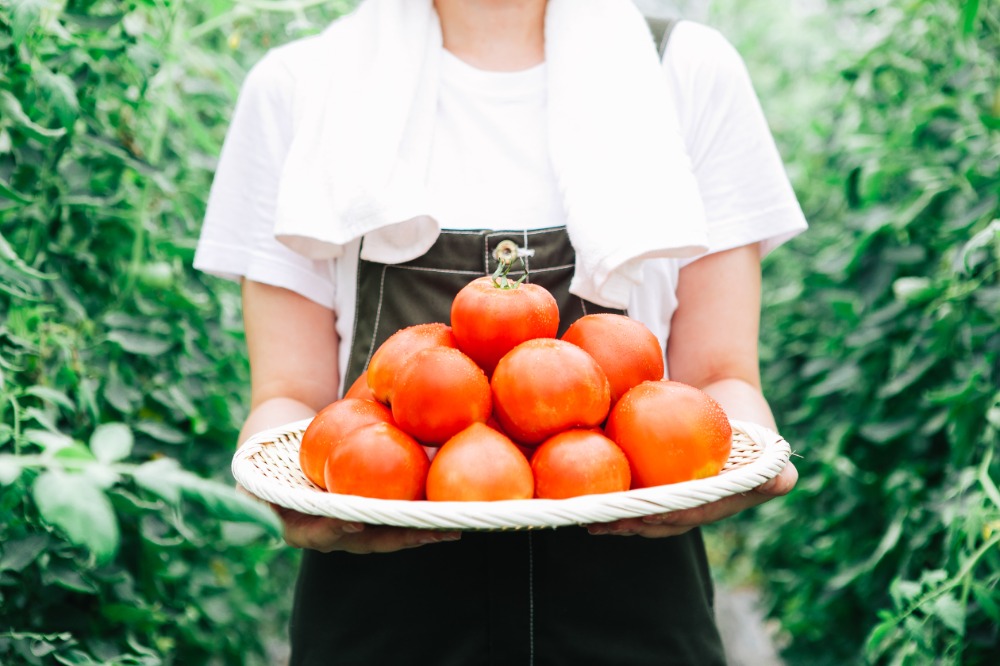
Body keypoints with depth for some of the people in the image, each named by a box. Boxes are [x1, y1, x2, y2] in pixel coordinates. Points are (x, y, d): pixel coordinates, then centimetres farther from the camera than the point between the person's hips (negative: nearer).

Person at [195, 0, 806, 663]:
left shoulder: (694, 72, 2)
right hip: (382, 604, 0)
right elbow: (291, 397, -1)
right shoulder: (297, 88, 1)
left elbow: (718, 380, 1)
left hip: (625, 595, 1)